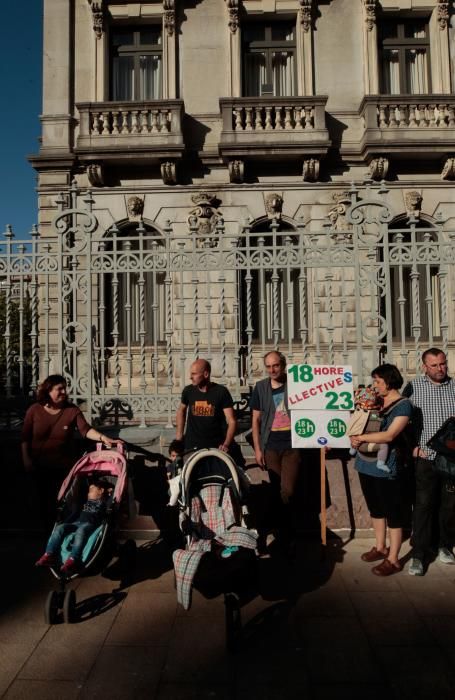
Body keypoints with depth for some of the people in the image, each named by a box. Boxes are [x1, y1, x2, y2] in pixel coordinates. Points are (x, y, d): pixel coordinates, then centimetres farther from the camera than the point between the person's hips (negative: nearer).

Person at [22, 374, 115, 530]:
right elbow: (25, 437, 1)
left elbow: (85, 429, -19)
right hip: (40, 466, 1)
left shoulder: (72, 410, -7)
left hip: (64, 466, 0)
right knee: (45, 500, 13)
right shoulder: (34, 410, -5)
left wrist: (102, 437, -35)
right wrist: (26, 458, -5)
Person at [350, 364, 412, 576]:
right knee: (376, 510, 19)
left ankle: (393, 559, 16)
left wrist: (360, 438, -21)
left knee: (393, 513, 5)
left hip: (387, 468, -7)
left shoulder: (403, 405, -12)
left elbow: (389, 435, -22)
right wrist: (354, 436, -2)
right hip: (367, 465, 7)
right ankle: (380, 548, 35)